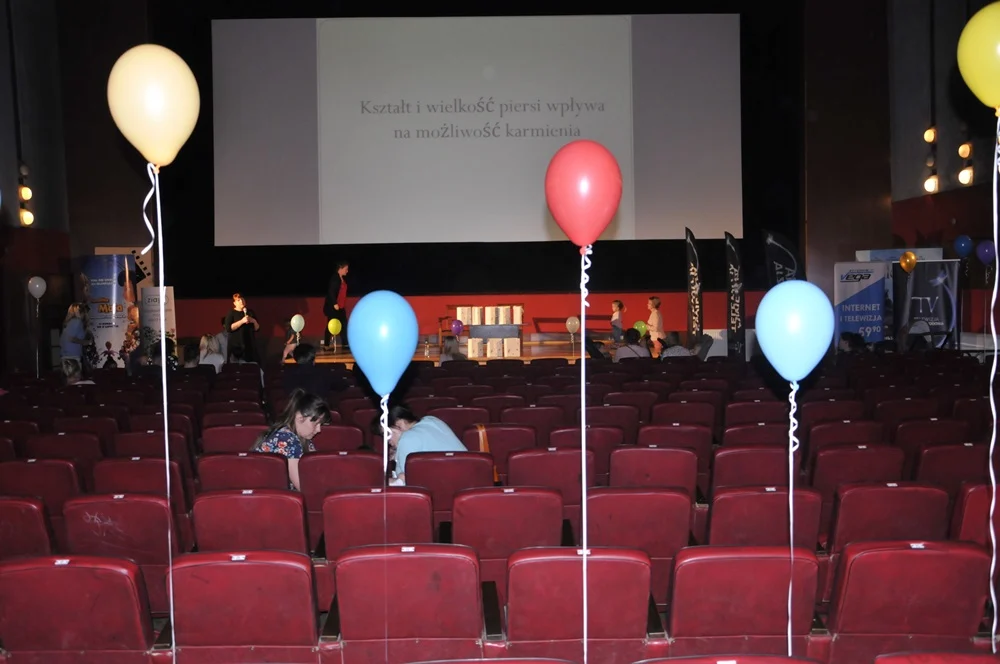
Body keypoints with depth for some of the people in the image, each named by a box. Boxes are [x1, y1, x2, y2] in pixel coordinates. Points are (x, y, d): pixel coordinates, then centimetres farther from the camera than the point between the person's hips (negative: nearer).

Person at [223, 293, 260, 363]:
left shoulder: (250, 312, 13)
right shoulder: (231, 313, 1)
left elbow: (257, 328, 16)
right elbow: (228, 328, -13)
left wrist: (254, 321, -5)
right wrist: (242, 321, -19)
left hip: (250, 346, 4)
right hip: (236, 346, -4)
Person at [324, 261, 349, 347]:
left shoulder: (343, 279, 11)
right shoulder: (334, 278, -12)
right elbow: (331, 292, -18)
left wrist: (344, 305, 13)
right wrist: (334, 304, -21)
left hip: (341, 307, 8)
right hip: (333, 306, -8)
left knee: (344, 325, 6)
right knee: (331, 326, -2)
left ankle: (345, 345, 10)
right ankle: (326, 345, 6)